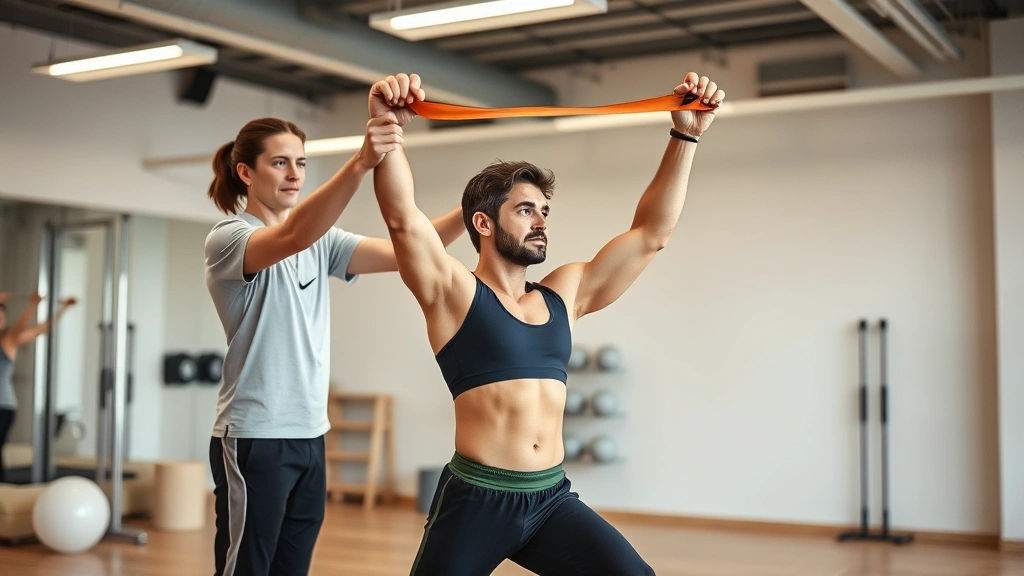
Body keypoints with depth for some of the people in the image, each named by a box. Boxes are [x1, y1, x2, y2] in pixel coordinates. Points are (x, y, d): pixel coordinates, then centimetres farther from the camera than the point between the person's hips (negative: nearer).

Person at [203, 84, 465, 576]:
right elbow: (293, 236, -31)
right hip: (254, 441, -7)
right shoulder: (227, 239, -9)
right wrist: (360, 163, -44)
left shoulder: (321, 243, 11)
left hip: (310, 439, 7)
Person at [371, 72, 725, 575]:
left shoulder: (564, 294, 11)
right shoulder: (455, 293, -3)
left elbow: (651, 233, 11)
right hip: (477, 500, -4)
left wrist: (684, 136, 6)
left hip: (551, 499, 4)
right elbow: (402, 217, -18)